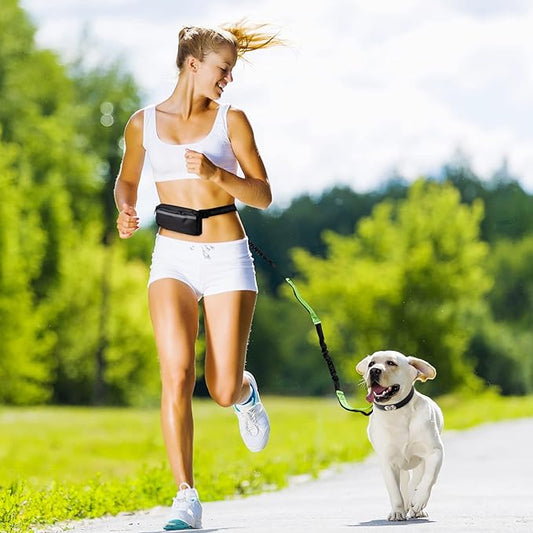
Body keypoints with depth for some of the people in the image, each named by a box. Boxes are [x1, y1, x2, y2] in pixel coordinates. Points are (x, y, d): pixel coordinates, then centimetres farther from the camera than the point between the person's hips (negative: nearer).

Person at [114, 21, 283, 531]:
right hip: (172, 258, 0)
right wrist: (125, 212, 1)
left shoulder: (231, 120, 2)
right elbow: (126, 178, 23)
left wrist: (215, 173, -16)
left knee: (223, 391, -3)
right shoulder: (143, 123, 5)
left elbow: (263, 195, 0)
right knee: (177, 376, -18)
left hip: (228, 258, 0)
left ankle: (246, 391, 36)